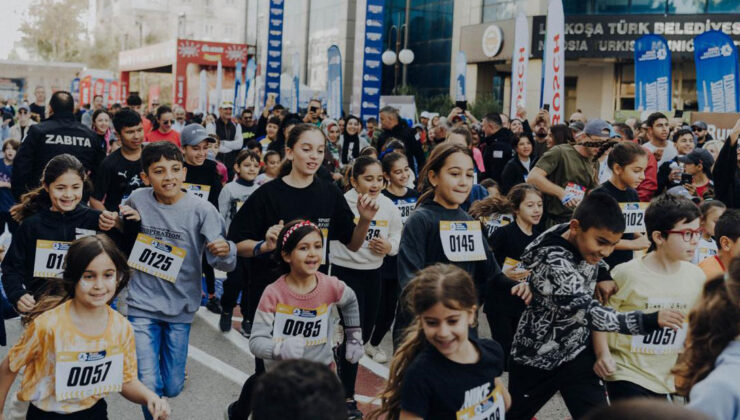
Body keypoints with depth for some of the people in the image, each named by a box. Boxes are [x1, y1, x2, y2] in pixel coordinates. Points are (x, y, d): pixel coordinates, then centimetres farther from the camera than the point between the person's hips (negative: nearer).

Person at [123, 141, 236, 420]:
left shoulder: (202, 210, -13)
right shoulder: (137, 201, -7)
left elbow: (225, 263, -20)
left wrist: (226, 251, -41)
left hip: (180, 308, 0)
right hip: (143, 305, 0)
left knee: (172, 388, 10)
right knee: (149, 386, -11)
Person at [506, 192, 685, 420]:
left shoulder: (584, 240, -9)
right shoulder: (553, 261, -33)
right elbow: (589, 312, -40)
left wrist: (604, 275, -7)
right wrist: (650, 321, -47)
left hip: (577, 352, 6)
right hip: (537, 357, -6)